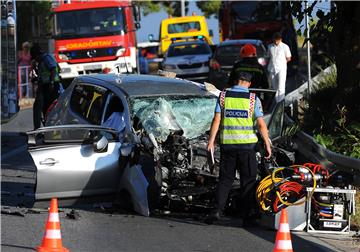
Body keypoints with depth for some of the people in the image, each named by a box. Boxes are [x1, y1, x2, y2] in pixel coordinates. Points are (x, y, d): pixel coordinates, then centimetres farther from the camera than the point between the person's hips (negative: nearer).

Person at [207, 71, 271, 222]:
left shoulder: (223, 96, 2)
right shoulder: (253, 99, -2)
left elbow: (216, 120, -2)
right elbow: (261, 124, -6)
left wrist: (211, 141, 1)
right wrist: (267, 145, -2)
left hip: (227, 143, 2)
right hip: (247, 144, -2)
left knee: (225, 179, 9)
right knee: (248, 180, 7)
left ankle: (218, 210, 1)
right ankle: (247, 213, 6)